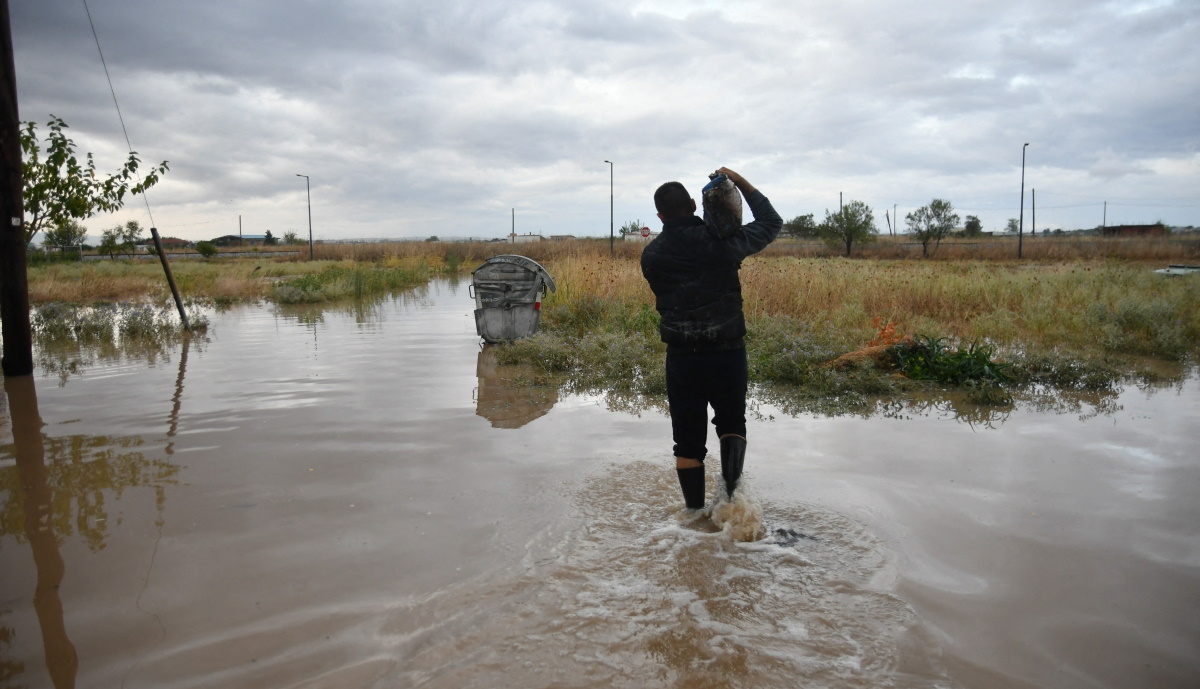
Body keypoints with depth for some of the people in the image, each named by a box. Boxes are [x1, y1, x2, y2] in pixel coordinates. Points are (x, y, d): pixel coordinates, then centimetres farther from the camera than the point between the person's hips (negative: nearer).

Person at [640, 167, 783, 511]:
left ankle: (695, 512, 15)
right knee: (732, 422, 20)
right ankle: (732, 478, -5)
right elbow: (771, 222, 7)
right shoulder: (721, 241, -8)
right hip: (728, 353, -1)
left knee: (688, 439, 11)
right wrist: (741, 182, 13)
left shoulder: (651, 255, -1)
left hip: (681, 356, 1)